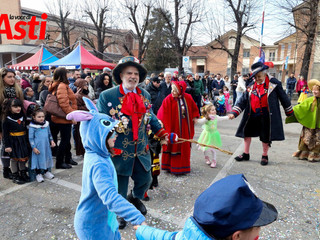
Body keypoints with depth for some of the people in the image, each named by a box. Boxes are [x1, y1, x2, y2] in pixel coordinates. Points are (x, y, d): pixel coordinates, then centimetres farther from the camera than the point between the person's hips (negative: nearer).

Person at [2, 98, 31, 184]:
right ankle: (15, 176, 21)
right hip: (13, 142, -5)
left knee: (23, 158, 13)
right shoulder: (7, 120, -12)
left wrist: (27, 141, 13)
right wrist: (7, 146, -13)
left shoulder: (22, 116, 3)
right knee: (14, 158, 7)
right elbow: (5, 134, -10)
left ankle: (23, 173, 30)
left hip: (23, 141, 5)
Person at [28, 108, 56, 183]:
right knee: (38, 159, 3)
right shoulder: (32, 126, -12)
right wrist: (34, 147, -13)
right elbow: (31, 138, -10)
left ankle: (46, 171, 32)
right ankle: (38, 174, 19)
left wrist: (52, 141, 7)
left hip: (46, 146, 5)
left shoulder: (46, 124, 4)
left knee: (47, 158, 14)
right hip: (38, 147, -5)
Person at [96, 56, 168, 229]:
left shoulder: (145, 95, 2)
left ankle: (135, 198, 54)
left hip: (141, 150, 5)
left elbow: (151, 118, 15)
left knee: (145, 179, 20)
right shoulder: (107, 96, -14)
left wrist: (162, 133, 10)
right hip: (119, 152, -4)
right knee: (120, 186, 13)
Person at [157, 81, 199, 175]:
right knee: (174, 146, 4)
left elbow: (194, 108, 12)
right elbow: (163, 112, -19)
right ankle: (172, 167, 19)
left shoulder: (188, 98, -3)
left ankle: (183, 166, 33)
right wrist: (160, 121, -31)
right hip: (173, 127, -4)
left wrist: (195, 117, 4)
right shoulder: (168, 99, -14)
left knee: (185, 147, 15)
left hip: (185, 127, 4)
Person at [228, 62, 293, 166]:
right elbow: (243, 100, 2)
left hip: (267, 117, -4)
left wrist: (289, 112, 11)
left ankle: (265, 156, 30)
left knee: (266, 137, 7)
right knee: (247, 132, 11)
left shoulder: (274, 83, -7)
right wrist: (234, 113, -9)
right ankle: (246, 154, 28)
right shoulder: (251, 86, 4)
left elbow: (283, 98, 3)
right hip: (252, 115, 4)